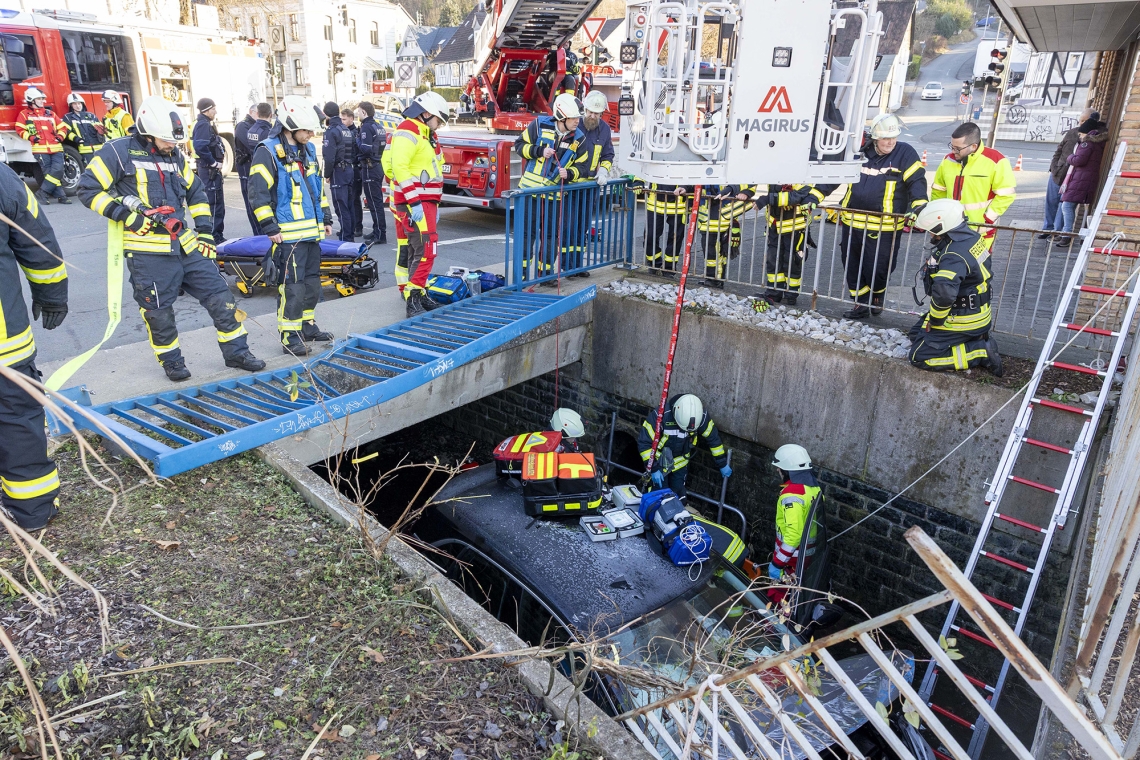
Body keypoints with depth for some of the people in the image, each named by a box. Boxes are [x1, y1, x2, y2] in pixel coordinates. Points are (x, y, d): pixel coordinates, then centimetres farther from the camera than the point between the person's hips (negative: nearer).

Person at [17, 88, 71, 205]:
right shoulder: (25, 114, 9)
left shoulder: (50, 114, 19)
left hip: (56, 148, 3)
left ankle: (43, 192, 0)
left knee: (57, 171, -11)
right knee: (48, 172, -6)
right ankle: (61, 195, -3)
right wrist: (30, 137, -8)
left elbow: (62, 127, 24)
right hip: (40, 149, -3)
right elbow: (20, 129, 6)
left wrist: (60, 136, 6)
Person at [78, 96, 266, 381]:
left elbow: (196, 192, 21)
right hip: (148, 251, -6)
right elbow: (89, 189, -7)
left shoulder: (175, 155, 13)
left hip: (185, 243, 6)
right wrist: (126, 215, -16)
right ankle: (171, 362, 24)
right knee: (159, 312, 4)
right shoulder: (119, 152, -7)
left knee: (220, 295, 4)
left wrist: (205, 232, 13)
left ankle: (236, 352, 15)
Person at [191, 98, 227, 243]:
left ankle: (218, 236, 23)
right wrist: (214, 163, -19)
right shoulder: (203, 125, -15)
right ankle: (215, 237, -7)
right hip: (209, 170, -11)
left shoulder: (205, 124, 17)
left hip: (211, 169, 11)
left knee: (217, 202, 16)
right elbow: (200, 147, -27)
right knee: (214, 203, -9)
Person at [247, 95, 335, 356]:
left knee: (312, 281, 15)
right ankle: (290, 337, 0)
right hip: (288, 233, -8)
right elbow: (258, 193, -13)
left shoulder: (308, 150, 15)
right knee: (292, 286, -8)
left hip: (311, 230, 8)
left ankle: (307, 325, 29)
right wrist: (270, 228, -16)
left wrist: (325, 218, 21)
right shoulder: (268, 152, -10)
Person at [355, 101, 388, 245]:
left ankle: (380, 235, -6)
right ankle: (377, 231, 23)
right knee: (377, 201, 15)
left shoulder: (366, 127, -14)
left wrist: (357, 139, -7)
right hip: (378, 166, 9)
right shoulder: (378, 127, 14)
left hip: (369, 168, -9)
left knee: (374, 202, -7)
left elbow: (365, 148, -23)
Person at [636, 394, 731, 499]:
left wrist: (723, 464, 1)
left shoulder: (701, 416, -23)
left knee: (679, 496, 11)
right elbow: (644, 442, -26)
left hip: (680, 463, 3)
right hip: (660, 462, -3)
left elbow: (713, 438, -6)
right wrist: (653, 468, -25)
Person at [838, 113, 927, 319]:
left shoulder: (905, 153, -3)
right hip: (852, 222, 4)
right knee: (852, 266, 9)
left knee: (878, 268, -1)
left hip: (884, 227, -4)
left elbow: (916, 181, -8)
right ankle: (861, 304, 25)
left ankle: (876, 297, 31)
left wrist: (919, 204, -25)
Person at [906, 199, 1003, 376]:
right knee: (916, 334, 21)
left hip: (962, 321, -10)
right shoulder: (971, 236, -1)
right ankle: (978, 339, 15)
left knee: (919, 357, -6)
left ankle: (982, 351, -6)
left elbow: (943, 293, -41)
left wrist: (934, 320, -25)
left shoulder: (954, 256, -30)